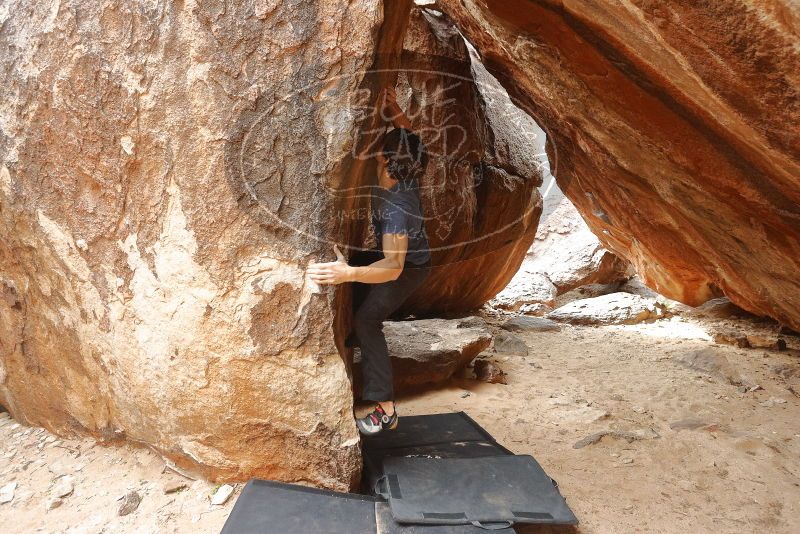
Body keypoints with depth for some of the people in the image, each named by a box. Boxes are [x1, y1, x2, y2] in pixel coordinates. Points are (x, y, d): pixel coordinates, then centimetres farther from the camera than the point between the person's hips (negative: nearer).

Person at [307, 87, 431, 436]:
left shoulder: (397, 207, -41)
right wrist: (393, 111, -15)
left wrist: (349, 273, -65)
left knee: (366, 318, -23)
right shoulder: (402, 174, -19)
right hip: (394, 253, 9)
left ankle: (385, 410, -17)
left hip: (407, 266, -9)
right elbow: (407, 136, 3)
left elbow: (393, 266, -50)